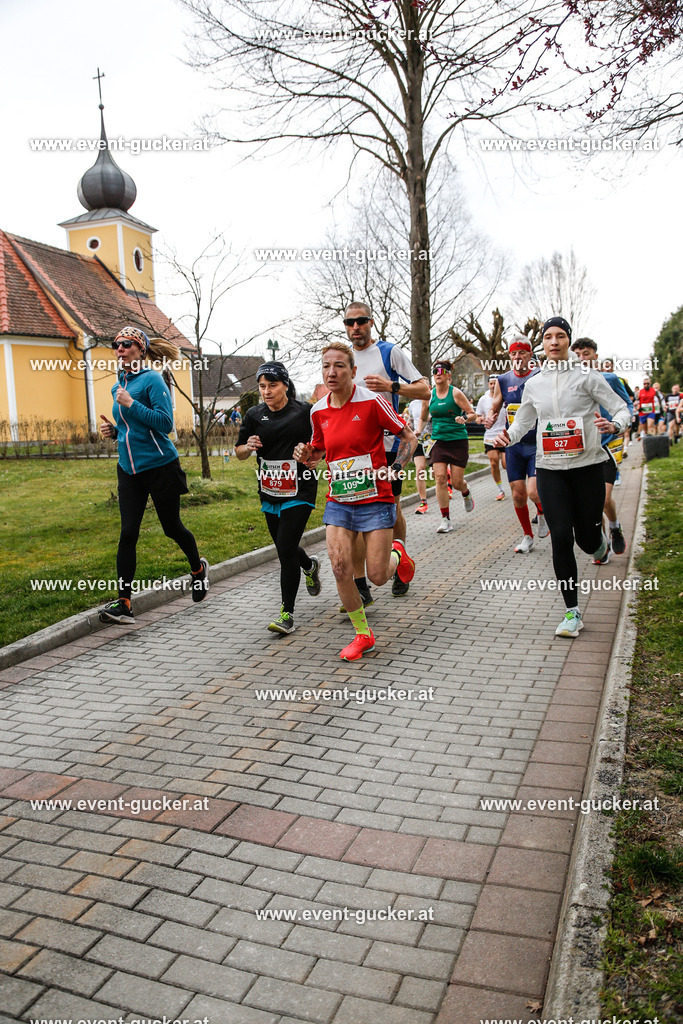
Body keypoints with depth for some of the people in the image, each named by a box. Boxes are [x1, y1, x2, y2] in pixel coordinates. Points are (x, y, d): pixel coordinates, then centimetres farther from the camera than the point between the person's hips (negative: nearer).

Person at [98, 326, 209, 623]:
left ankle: (198, 568, 39)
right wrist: (113, 430, 4)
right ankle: (123, 603, -2)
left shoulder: (152, 379, -10)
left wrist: (131, 404, -21)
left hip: (159, 466, -6)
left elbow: (165, 423, -19)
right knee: (128, 533, -3)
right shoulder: (118, 386, 13)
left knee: (172, 527, 9)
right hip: (128, 468, 6)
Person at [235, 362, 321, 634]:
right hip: (270, 493, 5)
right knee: (284, 548, 18)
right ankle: (309, 565, 54)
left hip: (299, 491, -5)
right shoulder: (254, 415, 4)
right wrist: (249, 446, -13)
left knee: (286, 549, -11)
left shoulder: (304, 411, -5)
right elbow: (239, 453, 9)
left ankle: (287, 614, 1)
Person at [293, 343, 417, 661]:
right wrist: (306, 457, -4)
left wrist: (393, 470, -16)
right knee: (340, 567, -9)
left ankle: (397, 553, 36)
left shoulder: (371, 401, -10)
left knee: (378, 577, -3)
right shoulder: (318, 411, 4)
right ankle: (362, 635, 12)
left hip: (375, 500, -4)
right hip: (338, 501, 4)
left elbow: (409, 437, -3)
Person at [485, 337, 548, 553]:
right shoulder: (503, 380, 5)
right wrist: (489, 419, -10)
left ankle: (543, 514, 21)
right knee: (518, 494, 5)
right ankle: (528, 535, 25)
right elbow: (494, 408, 13)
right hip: (514, 444, 3)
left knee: (533, 492, -15)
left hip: (538, 444, -3)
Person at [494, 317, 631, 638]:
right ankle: (572, 612, 3)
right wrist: (508, 435, -2)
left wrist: (614, 424, -22)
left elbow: (622, 409, 1)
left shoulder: (587, 376, 0)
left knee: (586, 537, 1)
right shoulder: (534, 385, 9)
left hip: (587, 466, -2)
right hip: (550, 469, 2)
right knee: (561, 536, -8)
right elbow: (523, 421, 20)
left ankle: (601, 544, 44)